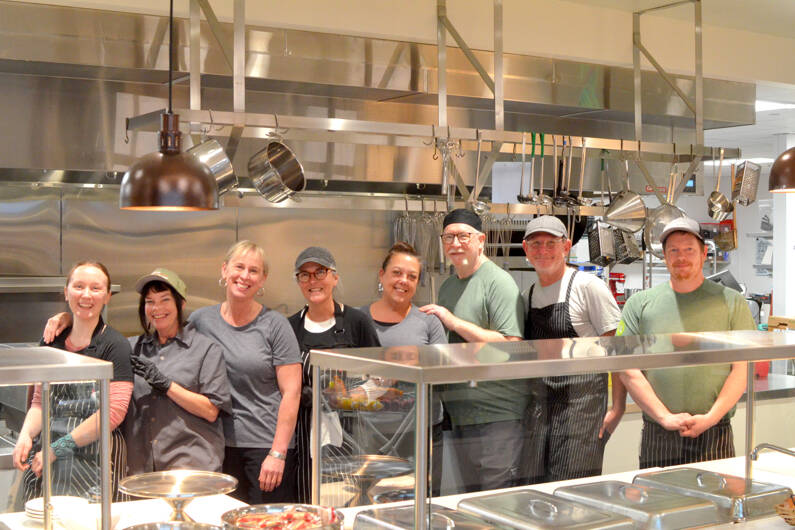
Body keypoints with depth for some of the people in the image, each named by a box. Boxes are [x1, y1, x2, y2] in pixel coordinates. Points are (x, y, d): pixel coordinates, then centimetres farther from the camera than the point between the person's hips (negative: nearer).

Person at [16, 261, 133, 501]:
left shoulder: (115, 346, -6)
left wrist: (58, 448, -14)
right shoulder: (52, 342, 11)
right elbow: (39, 401, 18)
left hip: (95, 463, -5)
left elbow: (114, 412, -14)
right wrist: (26, 435, -3)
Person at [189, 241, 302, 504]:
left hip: (267, 444, -3)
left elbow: (291, 392, -6)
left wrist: (277, 453, -11)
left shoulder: (274, 324, -3)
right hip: (219, 445, 3)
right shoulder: (200, 320, 6)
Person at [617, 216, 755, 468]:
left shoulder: (731, 302, 6)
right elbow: (628, 370, 1)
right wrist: (665, 417, -10)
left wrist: (711, 417, -11)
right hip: (657, 436, 1)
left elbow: (742, 369, 1)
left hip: (713, 437, 0)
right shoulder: (639, 304, 7)